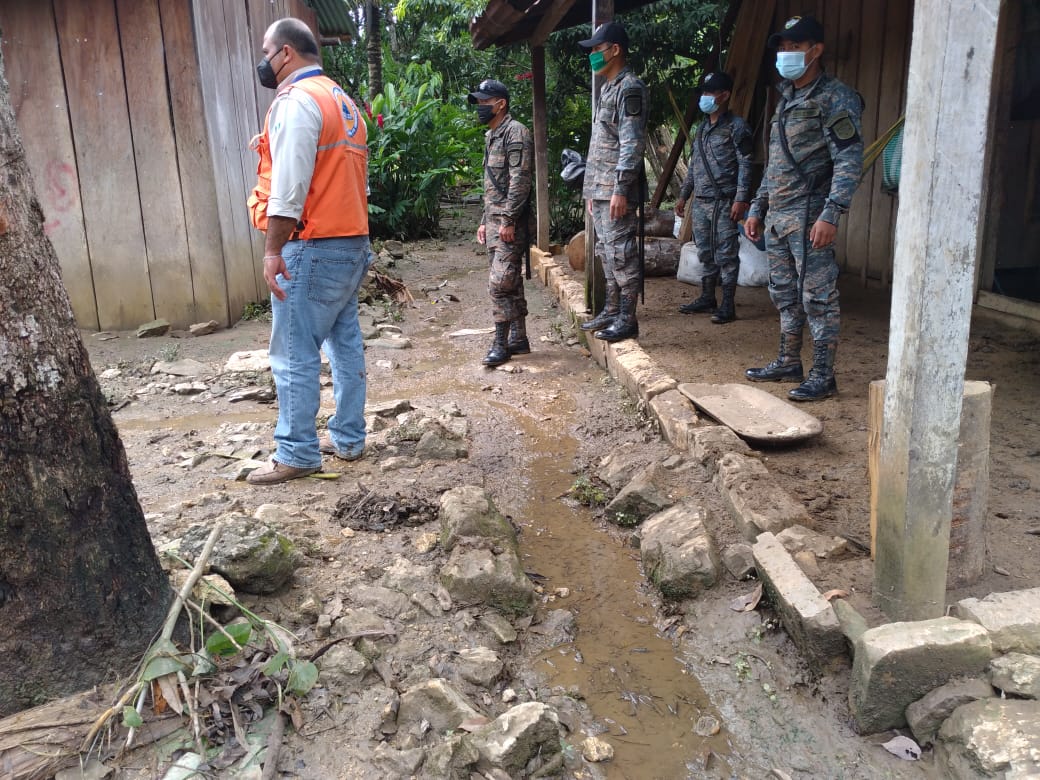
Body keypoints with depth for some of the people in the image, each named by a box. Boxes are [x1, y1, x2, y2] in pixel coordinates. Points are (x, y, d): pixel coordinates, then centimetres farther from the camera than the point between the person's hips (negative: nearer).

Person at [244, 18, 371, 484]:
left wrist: (273, 250, -18)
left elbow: (289, 186, -19)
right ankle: (348, 438, 20)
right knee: (345, 344, 12)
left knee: (294, 356, -4)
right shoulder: (341, 100, 19)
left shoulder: (296, 101, -11)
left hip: (313, 248, -10)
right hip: (352, 243, 10)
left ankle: (297, 454, 2)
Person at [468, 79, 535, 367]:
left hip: (511, 222, -10)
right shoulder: (491, 136, 20)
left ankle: (501, 343, -4)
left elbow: (520, 180, -18)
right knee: (511, 283, 11)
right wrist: (485, 221, 21)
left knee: (500, 283, -11)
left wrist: (508, 220, -22)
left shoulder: (515, 133, -10)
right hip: (494, 221, 10)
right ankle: (518, 339, 17)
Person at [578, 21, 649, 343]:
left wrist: (620, 189, -23)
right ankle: (611, 310, 21)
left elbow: (632, 144, -18)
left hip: (616, 190, -10)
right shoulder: (608, 88, 20)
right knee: (606, 253, 13)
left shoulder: (630, 88, -10)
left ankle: (627, 319, -1)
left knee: (621, 254, -6)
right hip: (600, 189, 10)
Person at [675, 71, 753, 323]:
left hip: (724, 202, -7)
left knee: (726, 254, -4)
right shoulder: (702, 128, 18)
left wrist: (741, 199, -18)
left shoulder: (736, 127, -4)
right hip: (700, 203, 7)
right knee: (705, 253, 12)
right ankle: (707, 298, 22)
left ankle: (728, 305, -1)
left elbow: (745, 165, -10)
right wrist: (683, 195, 20)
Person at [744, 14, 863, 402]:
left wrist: (831, 214, -25)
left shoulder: (835, 97, -8)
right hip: (777, 217, 9)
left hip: (808, 216, -9)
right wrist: (756, 208, 20)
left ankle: (823, 376, 1)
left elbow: (849, 160, -16)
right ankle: (788, 363, 26)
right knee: (784, 293, 14)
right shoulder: (786, 98, 18)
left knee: (818, 296, -5)